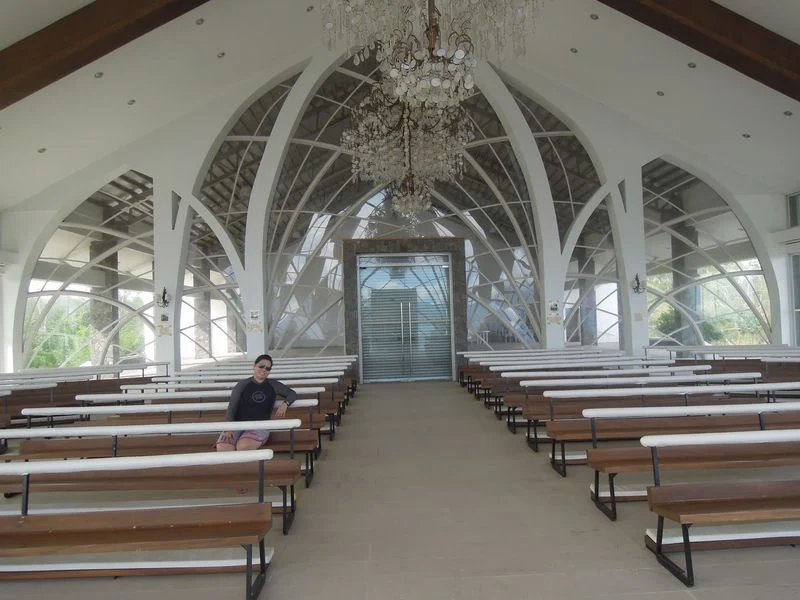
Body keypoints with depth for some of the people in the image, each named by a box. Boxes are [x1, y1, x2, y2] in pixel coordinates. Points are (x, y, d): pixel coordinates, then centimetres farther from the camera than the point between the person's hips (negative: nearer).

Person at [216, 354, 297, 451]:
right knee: (222, 447, -32)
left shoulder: (273, 385, 14)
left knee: (243, 446, -36)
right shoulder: (242, 385, 10)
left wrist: (285, 404, -3)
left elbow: (292, 393, 21)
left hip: (260, 426, 0)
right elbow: (231, 409, 4)